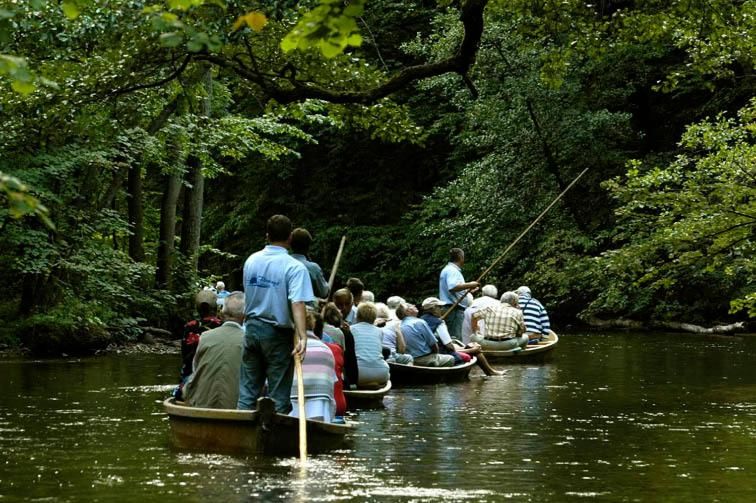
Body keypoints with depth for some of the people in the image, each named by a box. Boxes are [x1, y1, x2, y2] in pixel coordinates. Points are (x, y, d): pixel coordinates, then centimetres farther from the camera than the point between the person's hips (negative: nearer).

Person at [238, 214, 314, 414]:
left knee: (248, 389, 10)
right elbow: (297, 304, -24)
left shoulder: (251, 261, 5)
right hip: (278, 334, -5)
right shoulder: (295, 267, -13)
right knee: (279, 394, 2)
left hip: (252, 328, 5)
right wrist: (302, 336, -30)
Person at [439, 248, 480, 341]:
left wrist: (468, 288, 33)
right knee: (456, 337, -15)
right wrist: (469, 285, -20)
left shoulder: (450, 269, 23)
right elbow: (452, 287, -28)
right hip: (454, 309, -11)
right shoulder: (452, 270, -11)